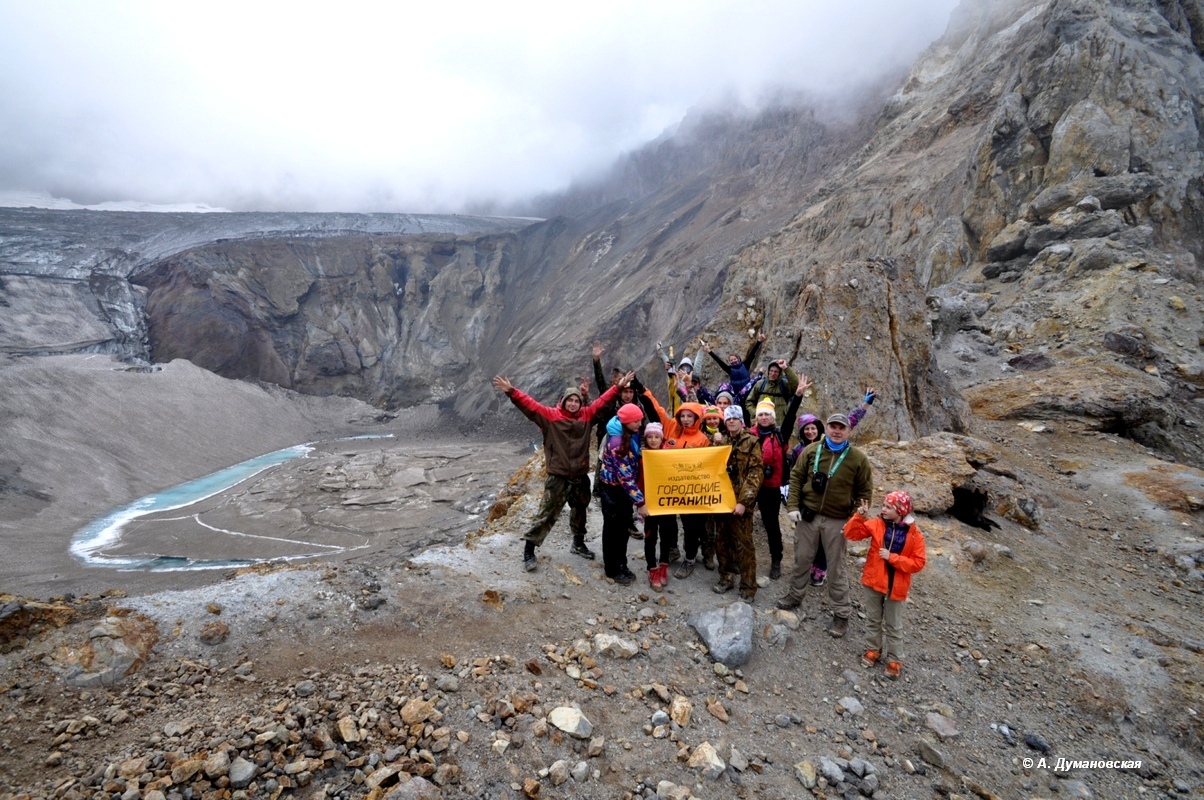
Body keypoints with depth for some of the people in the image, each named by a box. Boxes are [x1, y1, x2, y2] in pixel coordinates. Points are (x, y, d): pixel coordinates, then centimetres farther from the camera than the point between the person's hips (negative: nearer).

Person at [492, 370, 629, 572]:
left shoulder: (586, 415, 3)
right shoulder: (550, 415, -9)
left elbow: (602, 400, 12)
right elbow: (530, 404, -18)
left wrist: (618, 386, 14)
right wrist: (511, 391, -30)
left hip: (580, 476, 5)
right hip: (558, 477, -5)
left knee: (580, 511, 22)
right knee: (546, 514, -3)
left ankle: (578, 544, 42)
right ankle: (529, 551, 7)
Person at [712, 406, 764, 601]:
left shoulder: (752, 442, -3)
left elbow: (755, 474, -10)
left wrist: (743, 501, -17)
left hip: (740, 501, -5)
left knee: (743, 544, -1)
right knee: (722, 541, 12)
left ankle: (748, 588, 9)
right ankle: (726, 578, 28)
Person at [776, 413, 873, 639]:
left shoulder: (858, 458, -6)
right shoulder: (811, 450, -2)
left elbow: (865, 492, -1)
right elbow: (796, 477, 2)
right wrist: (792, 506, -6)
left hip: (837, 521, -2)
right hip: (807, 515, 2)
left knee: (836, 567, 8)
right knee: (802, 558, 15)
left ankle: (841, 613, 22)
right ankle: (795, 595, 35)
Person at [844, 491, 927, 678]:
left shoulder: (914, 534, -13)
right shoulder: (876, 524, -8)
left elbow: (918, 563, -14)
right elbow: (851, 533, -7)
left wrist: (892, 557, -22)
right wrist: (859, 517, -21)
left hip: (896, 586, -2)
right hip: (873, 580, 2)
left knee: (893, 625, 13)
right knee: (873, 619, 18)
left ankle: (895, 660, 28)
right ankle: (873, 649, 36)